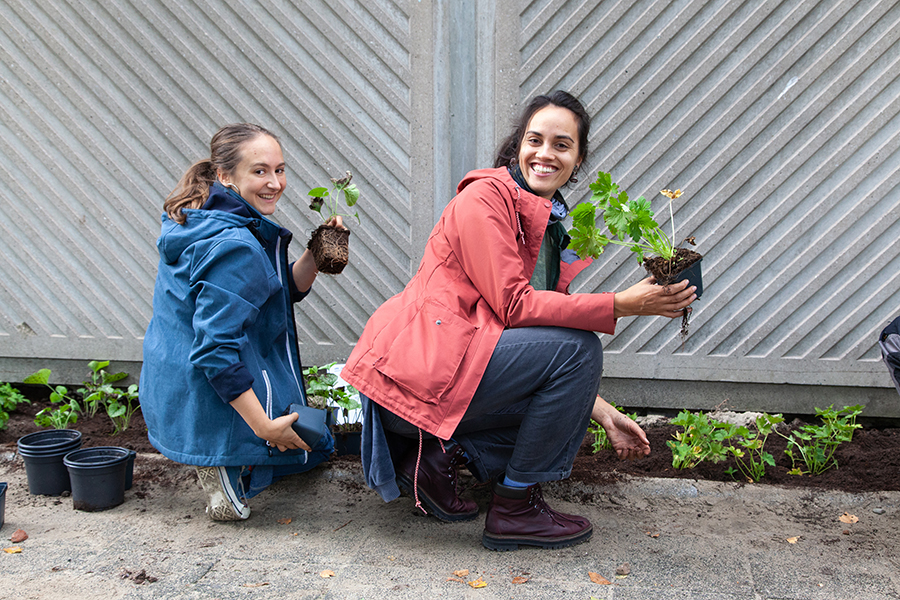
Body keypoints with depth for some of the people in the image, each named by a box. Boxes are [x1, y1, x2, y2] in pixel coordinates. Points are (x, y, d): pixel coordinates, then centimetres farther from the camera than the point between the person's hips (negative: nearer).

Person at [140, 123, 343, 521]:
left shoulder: (199, 225, 6)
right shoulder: (233, 247, -26)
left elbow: (285, 291, 13)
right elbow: (215, 351, -30)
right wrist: (265, 427, -26)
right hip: (211, 404, -9)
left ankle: (219, 462, 15)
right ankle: (226, 470, -2)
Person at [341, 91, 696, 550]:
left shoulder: (550, 227, 18)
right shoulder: (485, 196, -8)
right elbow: (514, 305, -17)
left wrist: (603, 415, 9)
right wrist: (621, 305, -21)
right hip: (413, 371, -9)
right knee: (578, 347, -16)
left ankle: (443, 455, 7)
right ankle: (514, 508, -5)